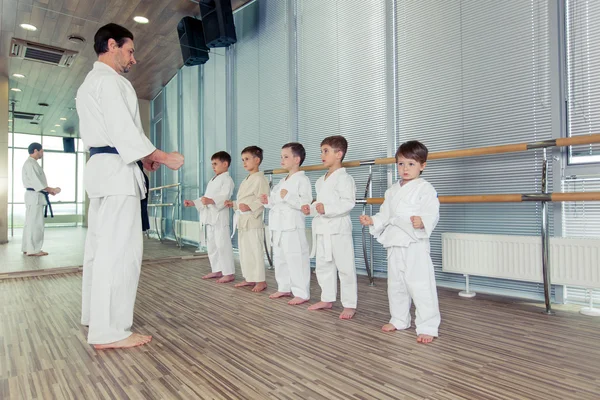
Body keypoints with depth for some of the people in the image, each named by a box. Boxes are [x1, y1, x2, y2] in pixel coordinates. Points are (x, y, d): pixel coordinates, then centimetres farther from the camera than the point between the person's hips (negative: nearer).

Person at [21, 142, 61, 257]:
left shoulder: (33, 163, 19)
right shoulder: (30, 163, -13)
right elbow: (36, 182, -20)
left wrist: (49, 190, 11)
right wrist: (51, 189, -15)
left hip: (36, 196, 10)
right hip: (34, 196, -10)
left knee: (30, 222, 13)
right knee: (35, 223, -8)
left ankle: (28, 248, 19)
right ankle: (33, 249, -4)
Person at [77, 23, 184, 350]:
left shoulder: (89, 83, 24)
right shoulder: (109, 79, -8)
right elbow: (125, 131, -18)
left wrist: (142, 159, 17)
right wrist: (163, 158, -12)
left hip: (99, 166, 11)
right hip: (116, 169, -11)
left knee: (100, 245, 14)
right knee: (120, 248, -12)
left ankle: (95, 315, 25)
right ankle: (108, 331, -10)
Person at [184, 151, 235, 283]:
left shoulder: (227, 179, -8)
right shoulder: (212, 181, 22)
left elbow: (224, 198, -22)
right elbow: (205, 198, 23)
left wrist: (211, 201, -37)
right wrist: (193, 203, 12)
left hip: (220, 217, -10)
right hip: (209, 217, 10)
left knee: (223, 245, -9)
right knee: (211, 245, 14)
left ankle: (229, 272, -2)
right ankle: (217, 270, 24)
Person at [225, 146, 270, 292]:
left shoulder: (259, 179, -11)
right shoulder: (246, 180, 18)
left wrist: (249, 206, -29)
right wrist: (233, 204, 14)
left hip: (253, 220, -10)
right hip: (242, 220, 10)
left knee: (255, 251, -6)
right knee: (244, 251, 14)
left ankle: (260, 280, 3)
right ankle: (249, 278, 25)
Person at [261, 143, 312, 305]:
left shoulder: (302, 179, -9)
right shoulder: (282, 181, 19)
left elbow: (306, 203, -20)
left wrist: (288, 196, -27)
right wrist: (268, 201, 8)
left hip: (293, 227, -10)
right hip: (278, 227, 10)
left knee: (296, 259, -6)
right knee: (279, 258, 16)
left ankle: (302, 293, 3)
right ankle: (284, 288, 29)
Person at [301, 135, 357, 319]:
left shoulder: (344, 178, -11)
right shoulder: (320, 180, 16)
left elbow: (348, 202, -20)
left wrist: (327, 208, -26)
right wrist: (311, 209, 5)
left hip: (338, 229, -9)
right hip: (322, 229, 9)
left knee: (345, 267, -1)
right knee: (323, 266, 16)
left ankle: (349, 304, 9)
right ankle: (327, 299, 30)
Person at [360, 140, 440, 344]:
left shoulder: (425, 188, -8)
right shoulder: (392, 191, 15)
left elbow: (432, 212, -19)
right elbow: (385, 215, 20)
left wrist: (422, 221, -38)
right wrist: (372, 221, 4)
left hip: (415, 244, -7)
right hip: (394, 244, 8)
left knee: (420, 285, -5)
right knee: (395, 284, 17)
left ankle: (427, 327, 9)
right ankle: (399, 320, 34)